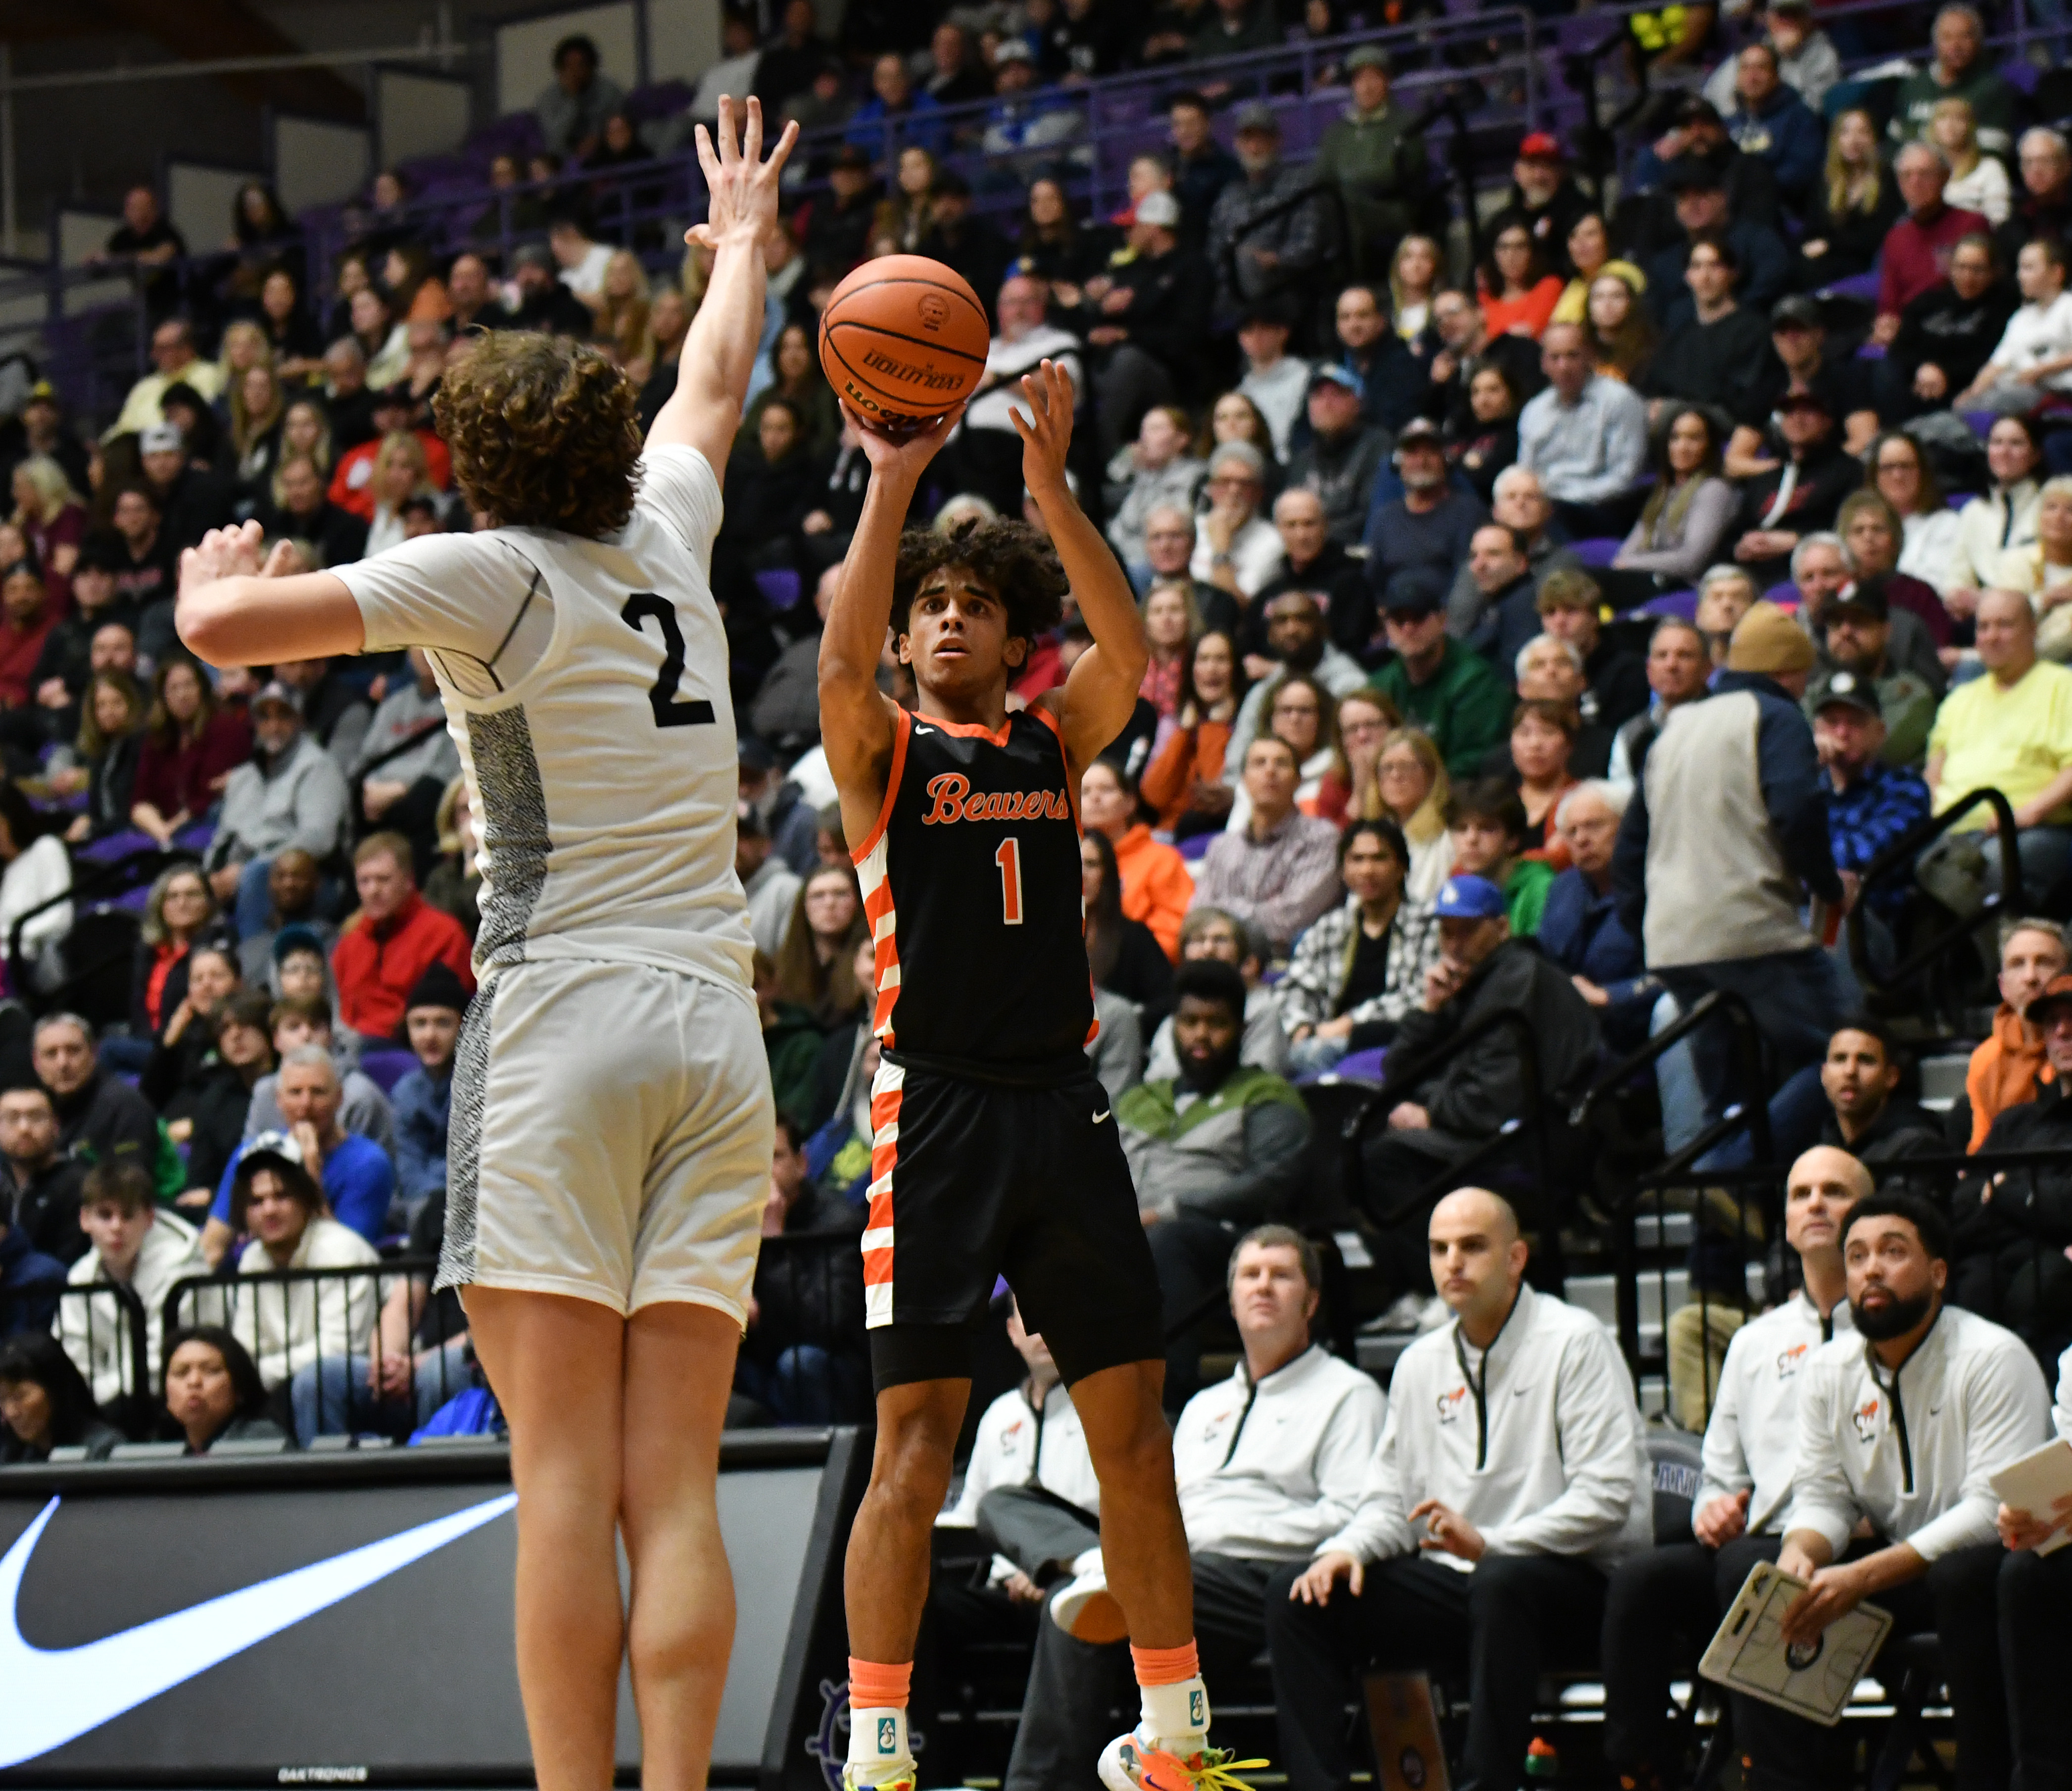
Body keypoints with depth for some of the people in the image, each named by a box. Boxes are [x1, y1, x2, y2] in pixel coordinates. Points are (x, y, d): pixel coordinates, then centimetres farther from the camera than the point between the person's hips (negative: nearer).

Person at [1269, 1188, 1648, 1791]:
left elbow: (1607, 1499, -13)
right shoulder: (1421, 1363, 16)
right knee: (1297, 1597, -9)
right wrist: (1346, 1548, -6)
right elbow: (1390, 1499, 17)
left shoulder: (1573, 1343, -4)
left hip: (1575, 1588, -6)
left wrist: (1488, 1544, -23)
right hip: (1458, 1585, 6)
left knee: (1502, 1581, -40)